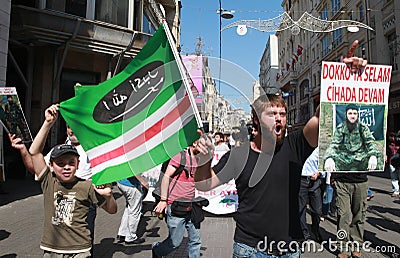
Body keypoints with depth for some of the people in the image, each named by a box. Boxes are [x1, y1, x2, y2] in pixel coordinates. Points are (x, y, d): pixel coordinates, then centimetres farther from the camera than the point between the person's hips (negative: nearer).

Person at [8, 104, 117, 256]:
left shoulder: (87, 186, -10)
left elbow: (112, 210, -5)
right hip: (50, 249, 3)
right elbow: (34, 153, -9)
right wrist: (48, 123, -16)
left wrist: (108, 196, -26)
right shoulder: (49, 182, -3)